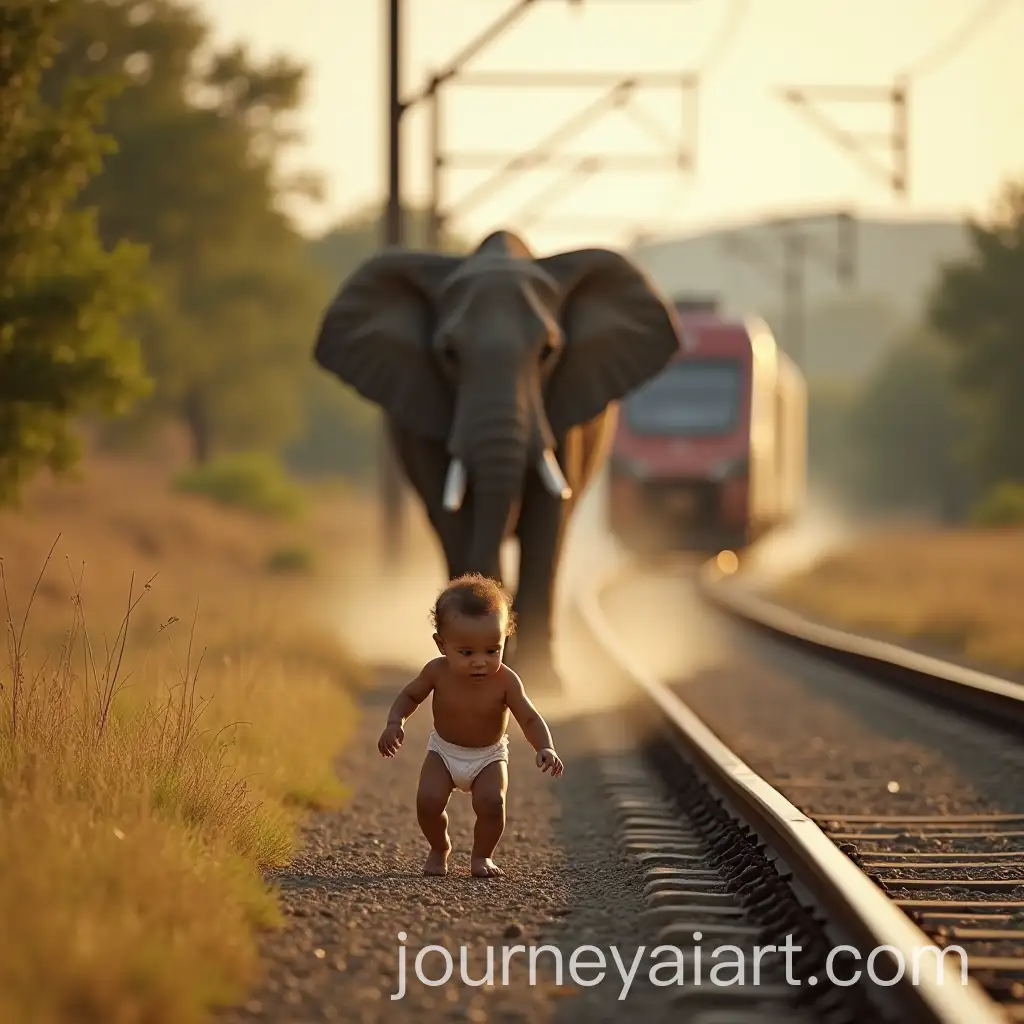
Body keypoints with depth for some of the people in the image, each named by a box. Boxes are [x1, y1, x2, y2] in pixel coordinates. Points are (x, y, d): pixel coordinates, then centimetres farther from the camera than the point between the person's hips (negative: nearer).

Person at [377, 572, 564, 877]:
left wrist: (546, 749, -39)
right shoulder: (437, 672, -22)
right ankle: (439, 849, 12)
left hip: (489, 756, -1)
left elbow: (530, 719, -21)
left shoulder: (505, 681, -26)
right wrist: (395, 723, -21)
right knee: (428, 800, -19)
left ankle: (481, 855, 5)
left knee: (491, 802, -24)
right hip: (444, 751, 1)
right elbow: (410, 696, -3)